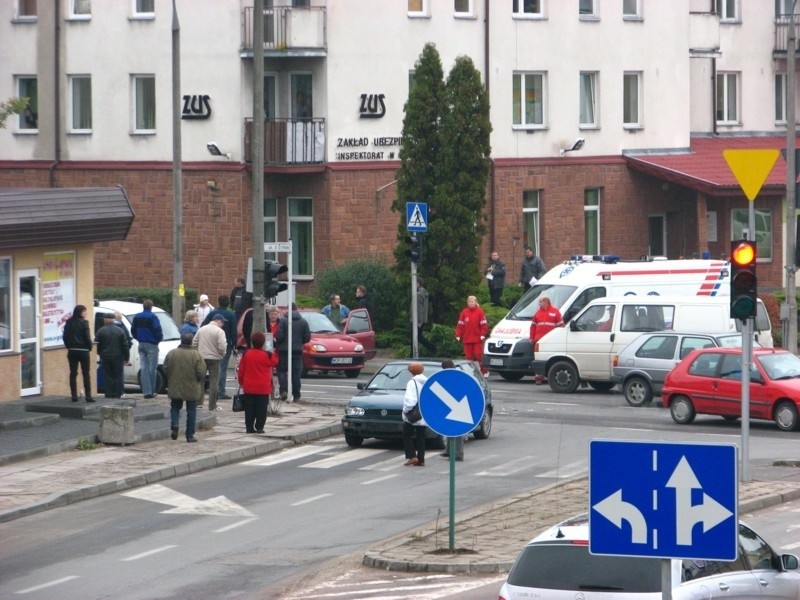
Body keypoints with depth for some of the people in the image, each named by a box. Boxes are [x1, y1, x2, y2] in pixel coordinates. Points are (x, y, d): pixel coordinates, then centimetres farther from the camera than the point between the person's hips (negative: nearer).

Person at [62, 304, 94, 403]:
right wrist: (89, 347, 4)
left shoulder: (68, 323, 4)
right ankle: (88, 395, -3)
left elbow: (65, 336, 6)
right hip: (83, 350, -4)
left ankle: (74, 395, 5)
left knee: (73, 373, 8)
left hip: (72, 351, 4)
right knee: (86, 374, 1)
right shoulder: (84, 323, -11)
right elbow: (87, 337, -11)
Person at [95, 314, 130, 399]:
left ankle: (109, 394, 1)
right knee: (118, 376, 6)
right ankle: (118, 393, 3)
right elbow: (125, 345, 2)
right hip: (118, 357, 1)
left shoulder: (100, 331, -4)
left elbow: (97, 344, -1)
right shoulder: (120, 331, 1)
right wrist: (127, 357, 8)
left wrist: (100, 354, 16)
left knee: (107, 376, 4)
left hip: (105, 357, -1)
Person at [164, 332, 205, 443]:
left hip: (175, 388, 2)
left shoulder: (171, 353, -4)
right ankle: (190, 435, 11)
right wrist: (198, 380, 9)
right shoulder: (196, 355, -12)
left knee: (175, 408, 19)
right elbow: (201, 373, -13)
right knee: (191, 412, 9)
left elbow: (165, 370, 1)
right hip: (192, 389, -2)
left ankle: (174, 425, -6)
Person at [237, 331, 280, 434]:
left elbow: (241, 370, 2)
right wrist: (273, 353, 23)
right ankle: (259, 427, 0)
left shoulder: (246, 354, -3)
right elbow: (275, 362, 9)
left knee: (249, 409, 8)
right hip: (263, 388, -2)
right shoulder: (267, 355, -11)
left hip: (249, 387, 3)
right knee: (261, 409, 3)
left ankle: (249, 427, 8)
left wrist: (241, 382, 15)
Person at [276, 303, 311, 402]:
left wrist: (277, 344, 6)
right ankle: (296, 395, 5)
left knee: (282, 371, 6)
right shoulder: (303, 322, 3)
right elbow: (307, 338, 3)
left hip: (284, 350, -3)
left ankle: (284, 390, -13)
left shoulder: (283, 320, -8)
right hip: (297, 351, 3)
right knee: (296, 373, 7)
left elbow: (279, 336, -13)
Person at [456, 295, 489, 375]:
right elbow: (460, 325, 7)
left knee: (479, 355, -5)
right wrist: (458, 335, 1)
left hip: (477, 339, -3)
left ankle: (484, 371, 3)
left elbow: (484, 324, -4)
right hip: (467, 339, 3)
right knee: (469, 357, 3)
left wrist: (483, 334, -12)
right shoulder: (464, 312, 7)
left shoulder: (480, 312, -1)